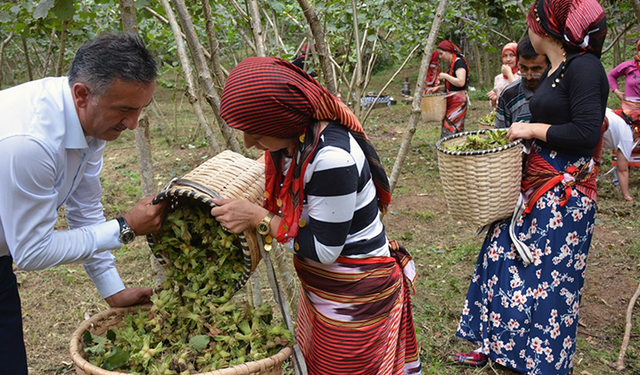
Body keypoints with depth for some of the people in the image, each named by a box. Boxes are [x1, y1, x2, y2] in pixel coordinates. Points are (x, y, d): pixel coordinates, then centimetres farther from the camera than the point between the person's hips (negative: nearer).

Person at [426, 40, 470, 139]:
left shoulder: (459, 62, -11)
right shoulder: (451, 64, 17)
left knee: (449, 130, -13)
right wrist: (438, 88, 11)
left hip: (458, 101, -10)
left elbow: (460, 82, -24)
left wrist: (445, 76, -14)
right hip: (450, 101, 10)